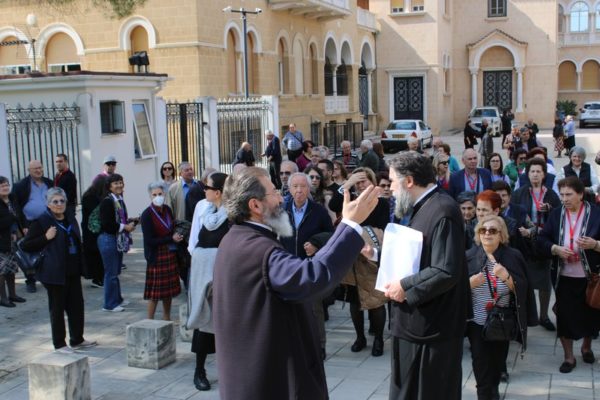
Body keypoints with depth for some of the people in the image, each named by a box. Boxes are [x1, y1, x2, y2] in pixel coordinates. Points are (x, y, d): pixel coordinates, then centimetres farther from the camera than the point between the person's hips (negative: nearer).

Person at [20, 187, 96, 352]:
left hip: (73, 271, 6)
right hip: (55, 273, -6)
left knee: (77, 305, 11)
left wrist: (81, 267, 17)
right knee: (57, 308, 3)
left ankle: (77, 340, 24)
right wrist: (46, 237, -20)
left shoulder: (71, 220, 12)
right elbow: (25, 246, -9)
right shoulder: (41, 221, -8)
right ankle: (59, 344, 15)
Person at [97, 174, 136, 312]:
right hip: (108, 239, -9)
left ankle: (117, 299, 27)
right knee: (111, 272, -3)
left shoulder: (120, 201, 12)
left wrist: (129, 223, 5)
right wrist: (125, 227, -16)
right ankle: (110, 304, 6)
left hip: (118, 239, 9)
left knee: (116, 271, 16)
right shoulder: (107, 202, -15)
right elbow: (107, 224, -21)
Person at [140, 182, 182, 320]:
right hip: (156, 256, -6)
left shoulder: (167, 209, 4)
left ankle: (167, 318, 25)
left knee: (169, 288, 12)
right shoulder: (146, 215, -14)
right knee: (155, 290, -2)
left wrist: (177, 235, 0)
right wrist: (171, 239, -17)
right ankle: (150, 320, 10)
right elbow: (150, 240, -17)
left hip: (170, 254, 6)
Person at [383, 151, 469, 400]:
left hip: (432, 327, -10)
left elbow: (446, 272, -29)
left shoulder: (442, 211, -21)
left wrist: (405, 287, -19)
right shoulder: (422, 208, 12)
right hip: (416, 323, 10)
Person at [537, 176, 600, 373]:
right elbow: (542, 240, 1)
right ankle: (569, 357, 20)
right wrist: (556, 249, -16)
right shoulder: (555, 214, 1)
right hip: (563, 277, 1)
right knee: (565, 316, 5)